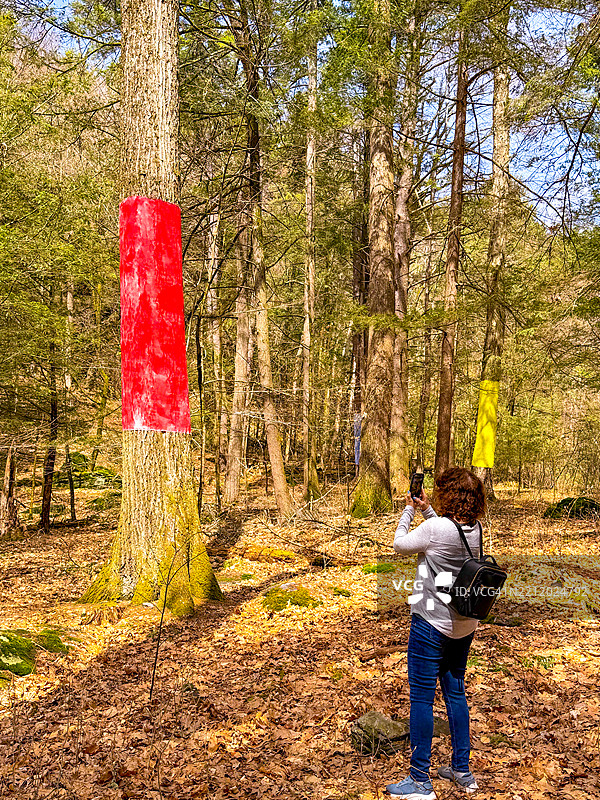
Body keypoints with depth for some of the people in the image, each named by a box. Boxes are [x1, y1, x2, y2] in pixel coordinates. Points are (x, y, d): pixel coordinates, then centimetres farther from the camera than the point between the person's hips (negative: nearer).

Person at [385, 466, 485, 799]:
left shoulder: (436, 528, -23)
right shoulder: (474, 528, -1)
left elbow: (400, 544, -6)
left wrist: (409, 510, 6)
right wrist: (426, 510, 14)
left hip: (431, 625, -8)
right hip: (464, 625, 8)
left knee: (421, 697, 2)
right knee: (455, 692, 19)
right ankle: (462, 771, 30)